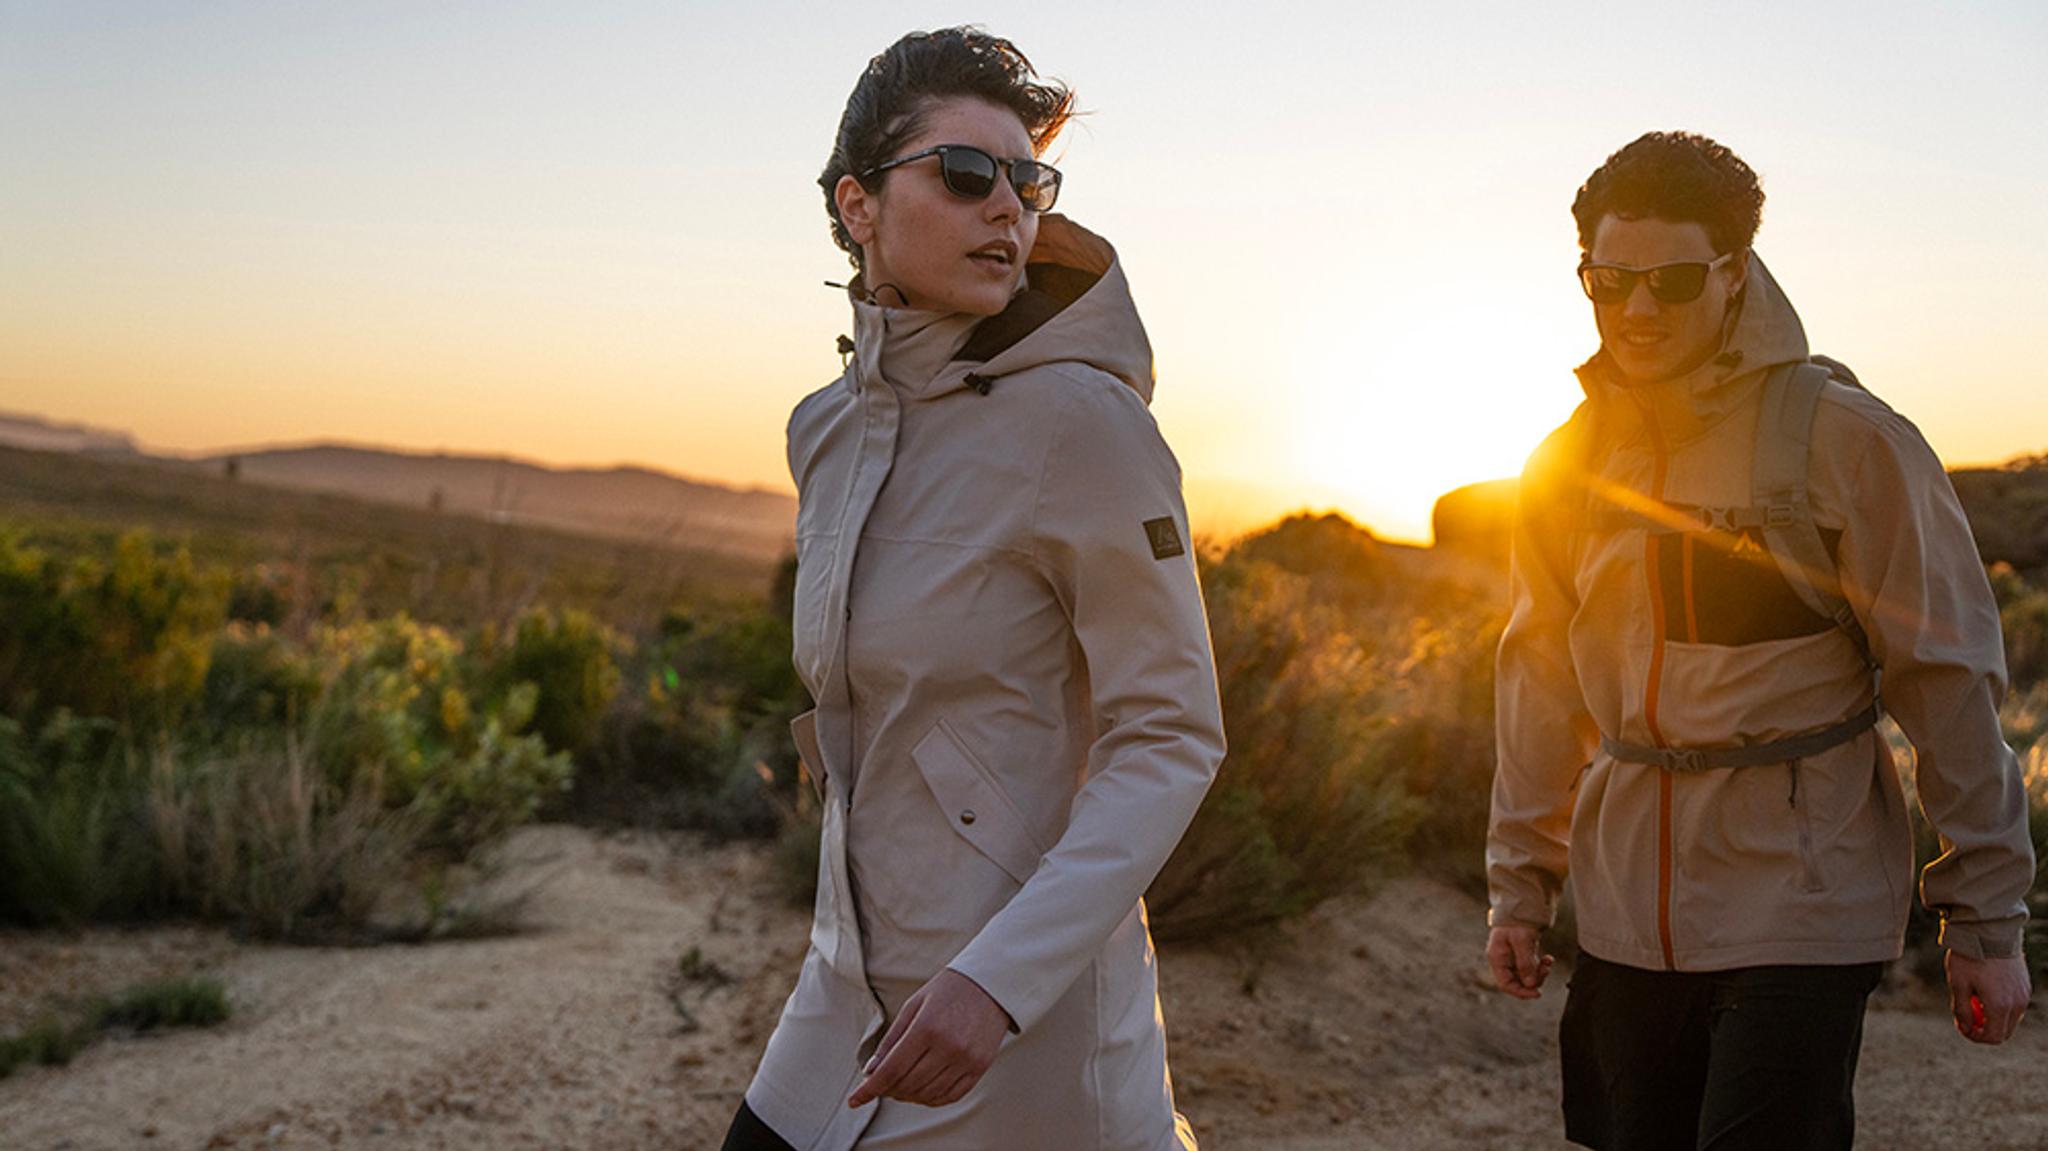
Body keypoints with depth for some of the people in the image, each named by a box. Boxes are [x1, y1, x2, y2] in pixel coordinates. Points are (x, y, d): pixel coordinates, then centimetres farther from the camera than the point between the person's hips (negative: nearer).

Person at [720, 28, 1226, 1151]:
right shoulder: (824, 429, 4)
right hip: (850, 989, 6)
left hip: (1026, 1014, -6)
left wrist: (999, 979, -26)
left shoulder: (1082, 417, -15)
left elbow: (1170, 739, -16)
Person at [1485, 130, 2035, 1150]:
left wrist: (1985, 920, -5)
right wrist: (1519, 886, 12)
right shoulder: (1570, 461, 7)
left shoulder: (1845, 438, -8)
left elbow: (1951, 682, -6)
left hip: (1799, 916, -4)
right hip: (1623, 919, 5)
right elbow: (1540, 686, 14)